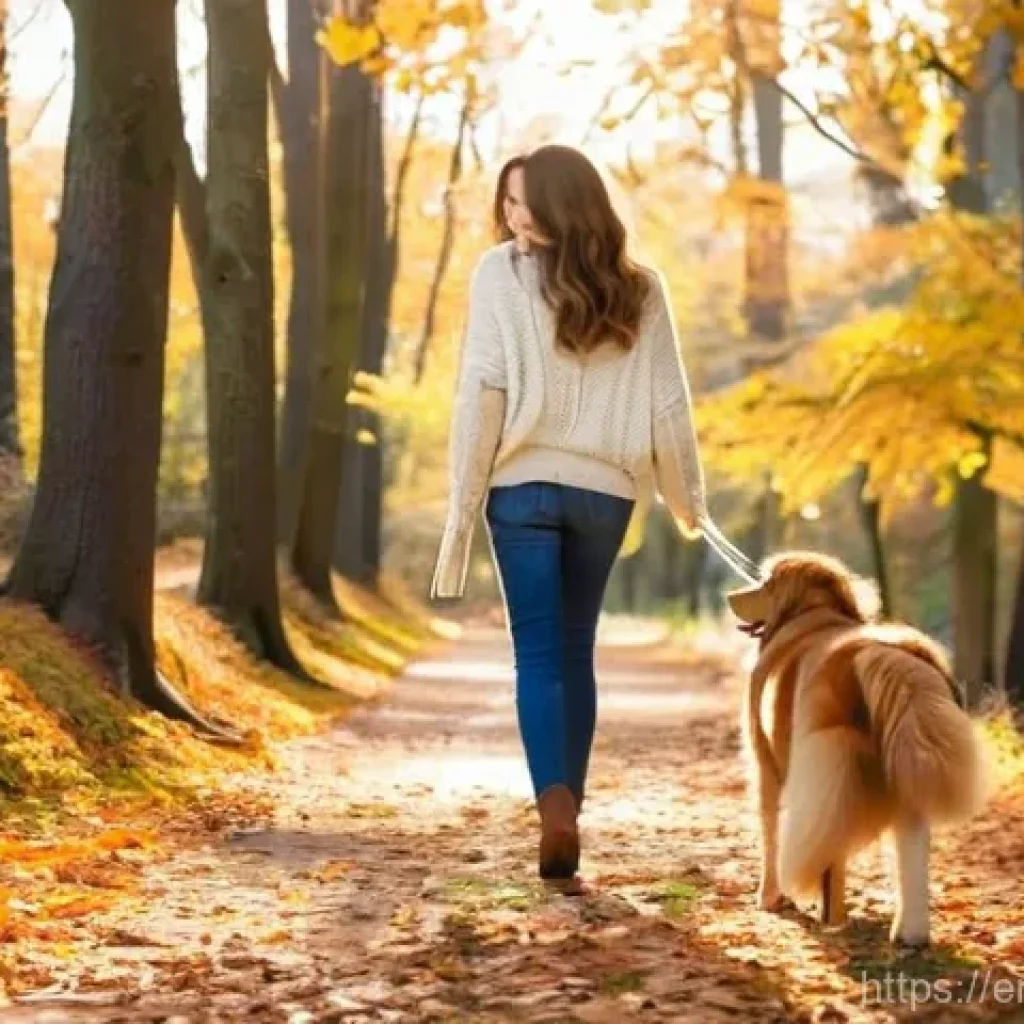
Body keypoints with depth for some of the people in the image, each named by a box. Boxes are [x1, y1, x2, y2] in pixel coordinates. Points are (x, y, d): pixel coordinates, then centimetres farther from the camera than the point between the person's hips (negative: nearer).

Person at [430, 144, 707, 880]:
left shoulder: (500, 274, -5)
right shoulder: (639, 288, 4)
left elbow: (481, 392, -9)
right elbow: (669, 402, 5)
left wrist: (462, 502, -4)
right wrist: (688, 499, 16)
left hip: (524, 482, -3)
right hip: (604, 487, 3)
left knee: (538, 653, 1)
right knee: (576, 650, 14)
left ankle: (556, 807, -16)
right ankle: (567, 809, 18)